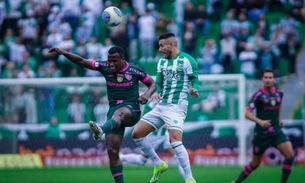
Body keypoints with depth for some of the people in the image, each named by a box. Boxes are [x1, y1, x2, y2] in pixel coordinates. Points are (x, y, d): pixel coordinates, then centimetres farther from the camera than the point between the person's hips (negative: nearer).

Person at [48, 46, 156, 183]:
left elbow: (152, 84, 7)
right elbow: (82, 62, 0)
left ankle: (101, 130, -71)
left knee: (119, 113, -42)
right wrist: (64, 53, -12)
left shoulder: (134, 71, -4)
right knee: (112, 151, -7)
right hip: (114, 109, 4)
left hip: (131, 110, -4)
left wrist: (147, 94, -15)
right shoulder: (105, 67, 3)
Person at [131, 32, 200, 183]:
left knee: (175, 141, -25)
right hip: (161, 105, 8)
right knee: (137, 134, 7)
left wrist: (194, 90, -30)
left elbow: (195, 80, -8)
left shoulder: (186, 60, -8)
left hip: (176, 107, -8)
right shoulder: (162, 61, 14)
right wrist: (156, 92, -6)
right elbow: (158, 83, 16)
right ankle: (159, 165, 20)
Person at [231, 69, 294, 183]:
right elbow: (247, 113, -18)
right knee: (255, 163, 7)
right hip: (262, 133, -4)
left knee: (290, 155, -15)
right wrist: (260, 121, -33)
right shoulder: (258, 95, -14)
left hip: (276, 131, 4)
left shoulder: (279, 93, 1)